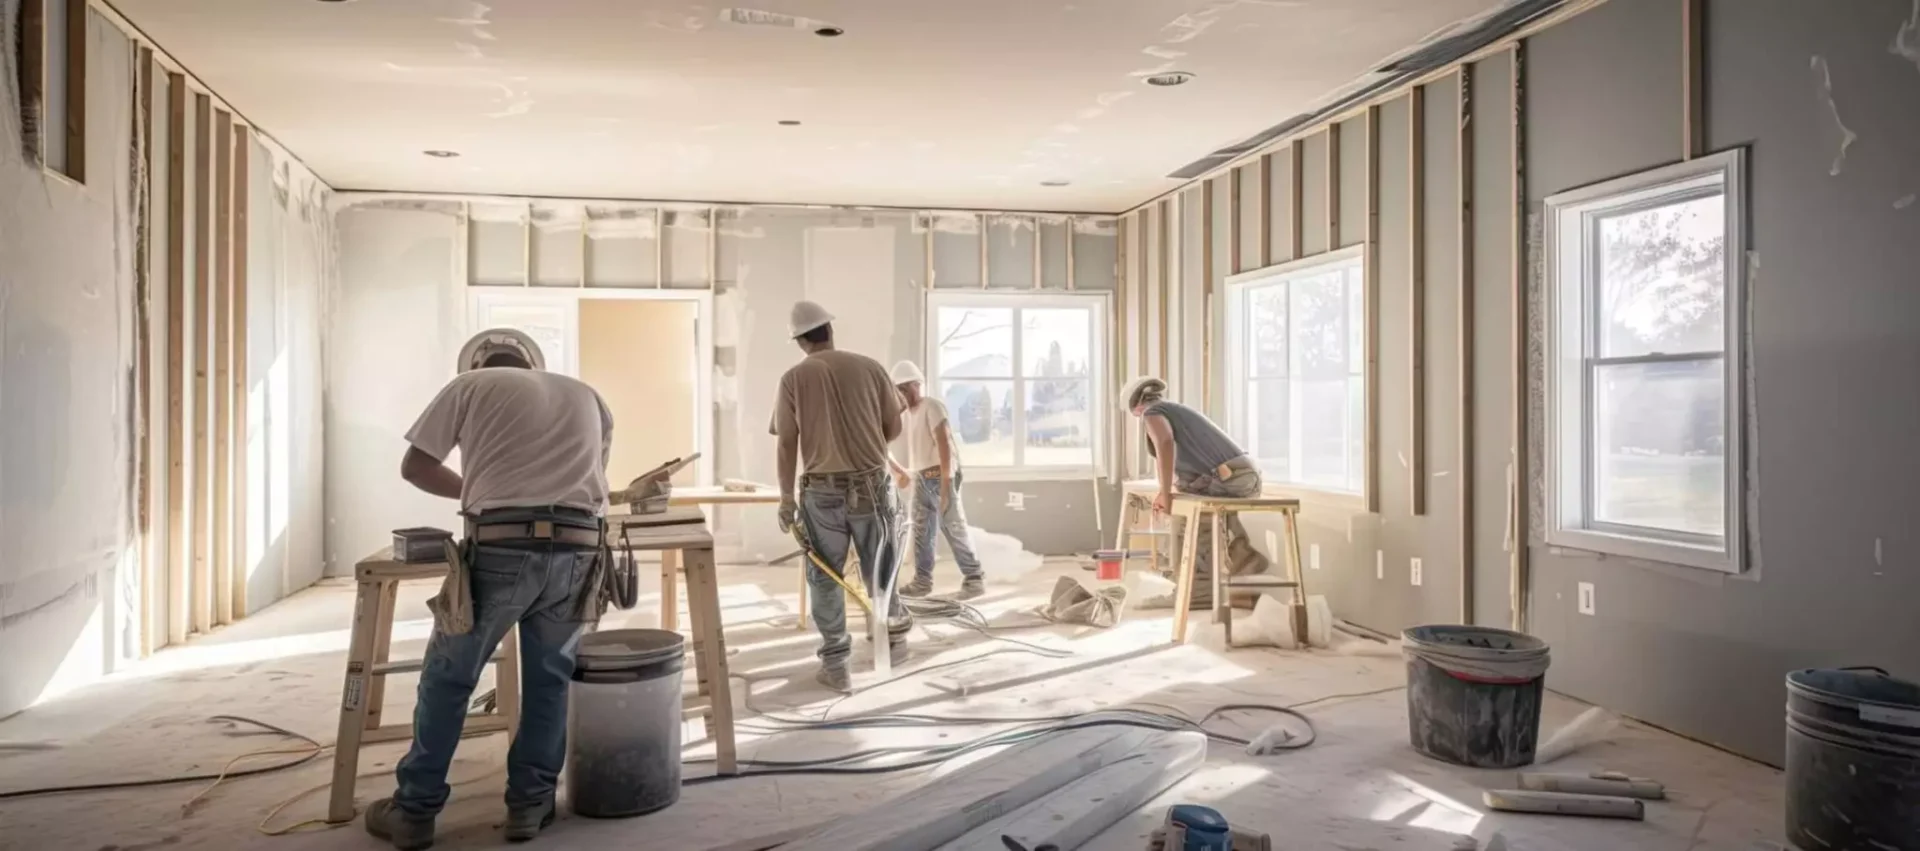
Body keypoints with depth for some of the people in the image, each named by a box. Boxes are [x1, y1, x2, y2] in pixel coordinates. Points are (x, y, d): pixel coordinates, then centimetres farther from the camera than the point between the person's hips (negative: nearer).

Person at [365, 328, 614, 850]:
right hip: (576, 549, 3)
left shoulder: (470, 384, 15)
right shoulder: (585, 396, 25)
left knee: (447, 678, 14)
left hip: (501, 547, -3)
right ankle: (530, 805, 23)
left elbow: (414, 466, 14)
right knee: (549, 679, 18)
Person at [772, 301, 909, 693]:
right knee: (879, 569, 19)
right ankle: (895, 634, 37)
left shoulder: (794, 378, -3)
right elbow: (894, 428, 4)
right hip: (871, 486, 1)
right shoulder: (869, 367, -1)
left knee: (825, 578, 10)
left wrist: (787, 496, 6)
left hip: (821, 491, -1)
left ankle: (836, 664, 13)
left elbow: (787, 443, -3)